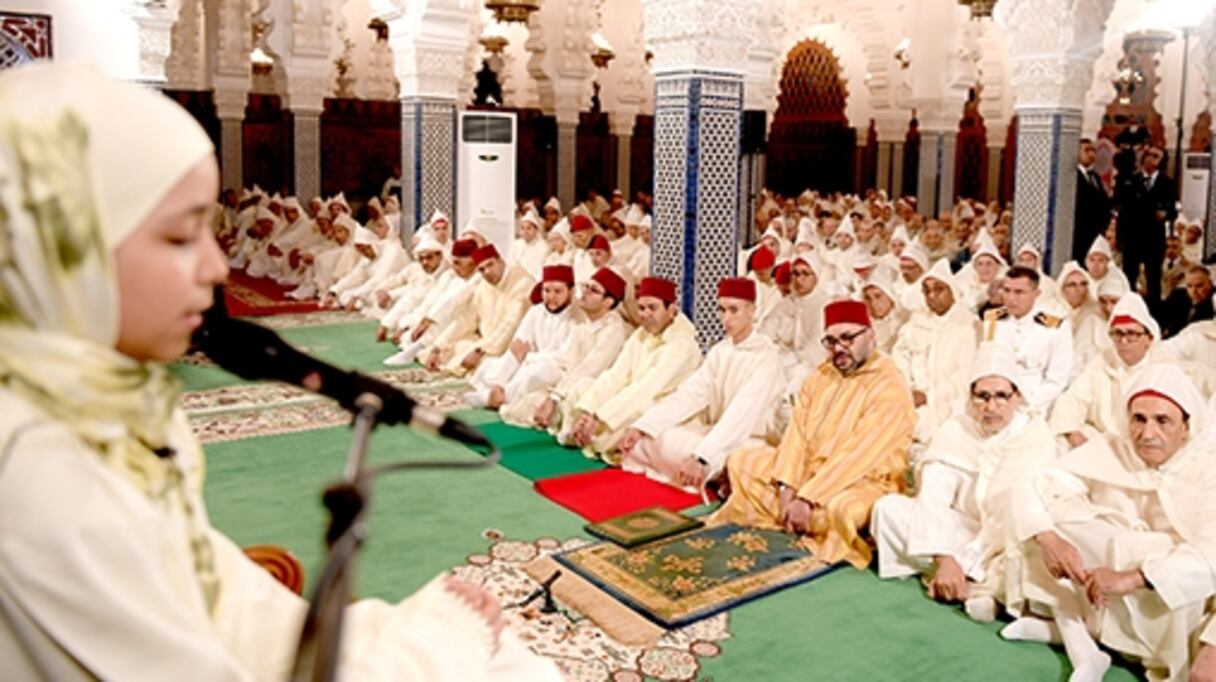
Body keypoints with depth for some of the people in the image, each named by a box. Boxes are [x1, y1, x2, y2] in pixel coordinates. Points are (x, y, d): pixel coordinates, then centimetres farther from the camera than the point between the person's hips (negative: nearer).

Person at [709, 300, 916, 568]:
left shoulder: (890, 386, -18)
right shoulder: (821, 375, 5)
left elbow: (858, 455, -25)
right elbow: (798, 432, -2)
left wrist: (807, 499, -28)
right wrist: (787, 489, -16)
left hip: (864, 482, -7)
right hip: (808, 468, 7)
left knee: (839, 508, -40)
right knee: (739, 462, 3)